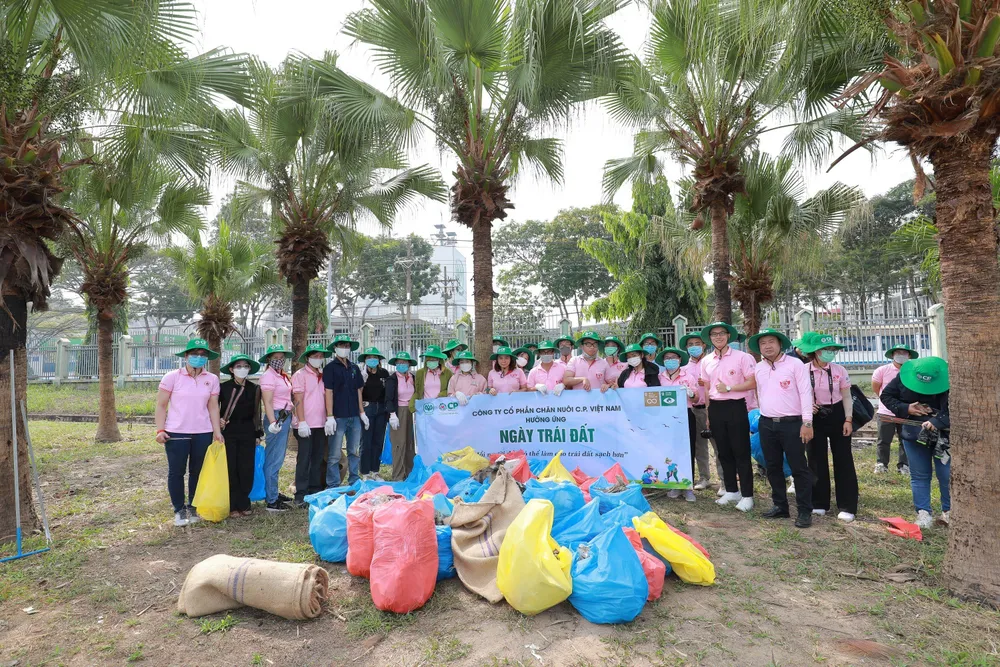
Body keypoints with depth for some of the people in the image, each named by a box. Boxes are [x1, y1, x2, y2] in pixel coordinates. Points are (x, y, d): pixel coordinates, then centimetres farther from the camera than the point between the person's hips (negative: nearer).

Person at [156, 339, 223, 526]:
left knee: (198, 472, 10)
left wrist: (217, 431, 1)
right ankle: (179, 510, 20)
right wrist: (160, 430, -8)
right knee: (176, 472, 6)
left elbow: (213, 407, 6)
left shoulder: (212, 379, 4)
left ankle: (193, 508, 25)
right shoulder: (172, 377, -3)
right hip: (176, 433, -2)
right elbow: (161, 405, -1)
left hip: (203, 433, 2)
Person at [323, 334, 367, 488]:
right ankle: (333, 487, 8)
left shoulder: (354, 369, 13)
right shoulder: (330, 368, -3)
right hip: (338, 417, -5)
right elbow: (329, 392, -8)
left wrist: (362, 413, 12)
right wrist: (330, 417, -13)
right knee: (334, 455, -1)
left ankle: (354, 483, 21)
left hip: (354, 417, 5)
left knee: (355, 452, 11)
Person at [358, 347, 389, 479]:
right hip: (366, 408, -4)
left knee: (378, 441, 8)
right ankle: (365, 472, 8)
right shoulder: (362, 373, -3)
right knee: (366, 441, -2)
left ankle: (375, 471, 19)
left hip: (381, 409, 4)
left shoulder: (384, 373, 7)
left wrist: (389, 409, 10)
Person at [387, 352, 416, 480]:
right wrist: (392, 414, -18)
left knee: (410, 442, 10)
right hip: (398, 412, -6)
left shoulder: (412, 378, 9)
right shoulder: (392, 379, -6)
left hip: (409, 412, 6)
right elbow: (389, 398, -10)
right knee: (399, 443, -6)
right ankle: (398, 476, 0)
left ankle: (409, 472, 19)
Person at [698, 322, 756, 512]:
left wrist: (729, 388, -16)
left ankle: (747, 495, 9)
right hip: (715, 408, 5)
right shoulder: (706, 361, 8)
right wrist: (708, 415, 11)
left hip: (735, 407, -5)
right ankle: (731, 491, 25)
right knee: (724, 452, 12)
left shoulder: (742, 357, -6)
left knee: (741, 452, 0)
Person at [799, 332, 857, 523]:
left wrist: (848, 419, -7)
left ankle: (847, 507, 12)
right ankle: (820, 503, 21)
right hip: (815, 418, 0)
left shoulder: (839, 370, -6)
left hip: (837, 416, 0)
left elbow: (847, 397, -1)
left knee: (843, 460, 2)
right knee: (816, 460, 7)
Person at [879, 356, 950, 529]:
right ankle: (923, 513, 12)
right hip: (914, 434, 2)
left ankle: (949, 511, 21)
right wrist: (905, 408, -15)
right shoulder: (903, 377, -10)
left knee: (946, 475, 4)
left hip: (943, 435, -2)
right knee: (919, 476, 6)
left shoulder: (948, 383, -17)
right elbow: (885, 396, 0)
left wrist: (937, 421, -34)